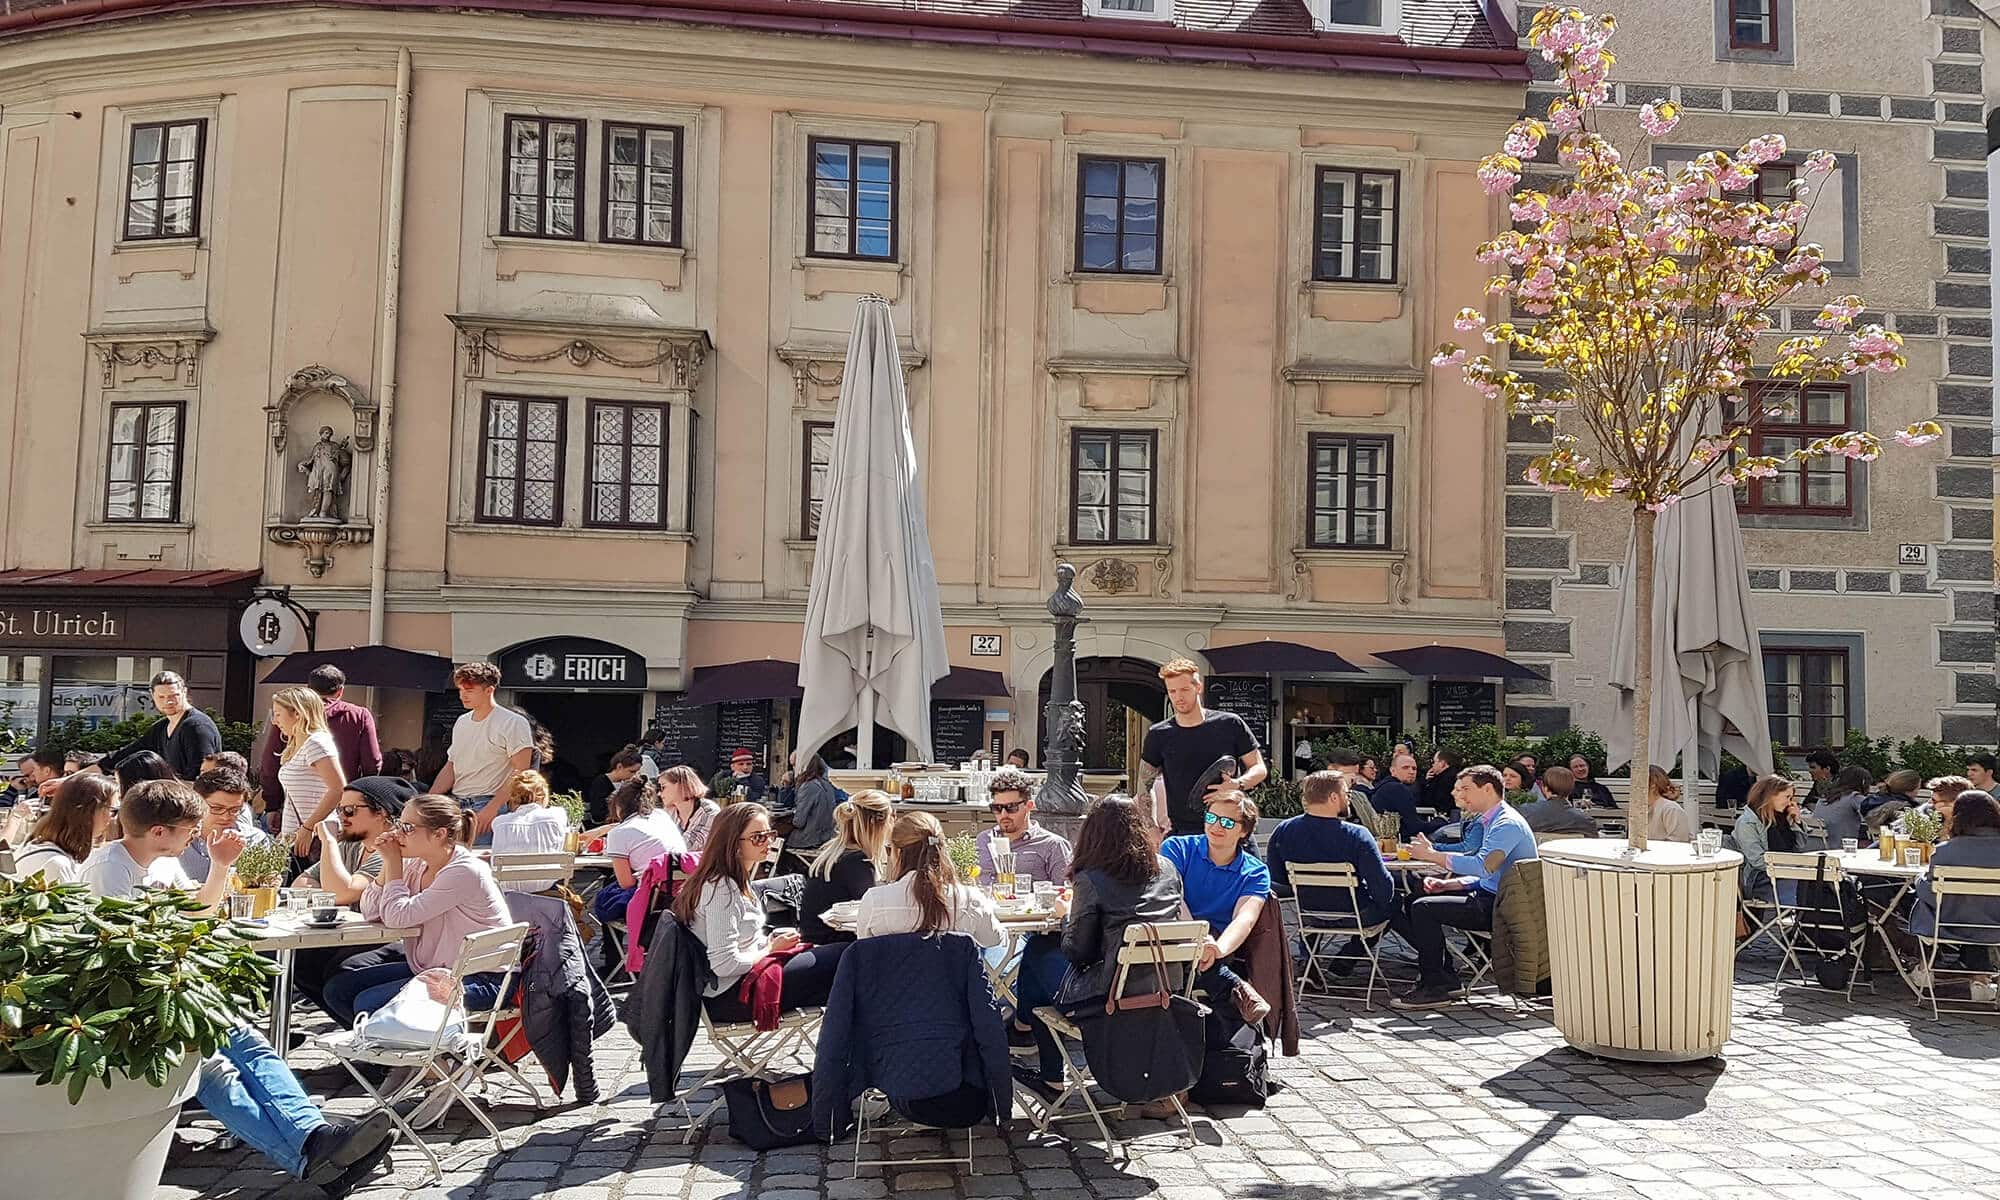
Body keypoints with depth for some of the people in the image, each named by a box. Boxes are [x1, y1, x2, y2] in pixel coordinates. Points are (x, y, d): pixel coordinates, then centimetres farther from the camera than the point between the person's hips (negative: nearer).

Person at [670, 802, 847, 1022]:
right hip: (729, 999, -10)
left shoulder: (737, 880, 11)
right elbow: (724, 965, -25)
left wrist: (770, 940, 2)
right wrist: (771, 949, -11)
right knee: (841, 958, -11)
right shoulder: (722, 889, -21)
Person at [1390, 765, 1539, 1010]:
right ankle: (1446, 976, 10)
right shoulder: (1492, 820, 16)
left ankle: (1435, 987, -12)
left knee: (1423, 907, -20)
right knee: (1415, 900, 11)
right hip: (1491, 897, 11)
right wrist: (1447, 884, 7)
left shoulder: (1507, 824, -17)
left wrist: (1433, 855, -25)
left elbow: (1483, 866, -32)